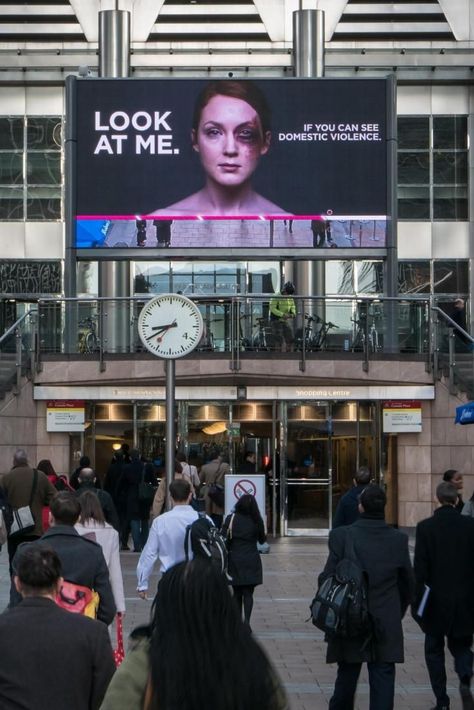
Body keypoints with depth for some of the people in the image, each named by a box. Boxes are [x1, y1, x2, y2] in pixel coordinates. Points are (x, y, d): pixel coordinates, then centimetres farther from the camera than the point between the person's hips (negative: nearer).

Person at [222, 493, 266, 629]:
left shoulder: (230, 519, -6)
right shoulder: (256, 521, -4)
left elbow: (224, 540, -5)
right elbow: (262, 540, 8)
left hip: (234, 560, 1)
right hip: (251, 560, -1)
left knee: (237, 592, 13)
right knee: (248, 592, 2)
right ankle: (247, 620, -15)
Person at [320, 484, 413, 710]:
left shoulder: (341, 536, -11)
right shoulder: (399, 540, -4)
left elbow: (327, 580, -7)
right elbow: (407, 584, 5)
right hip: (387, 628, 0)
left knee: (346, 677, 16)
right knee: (382, 683, 2)